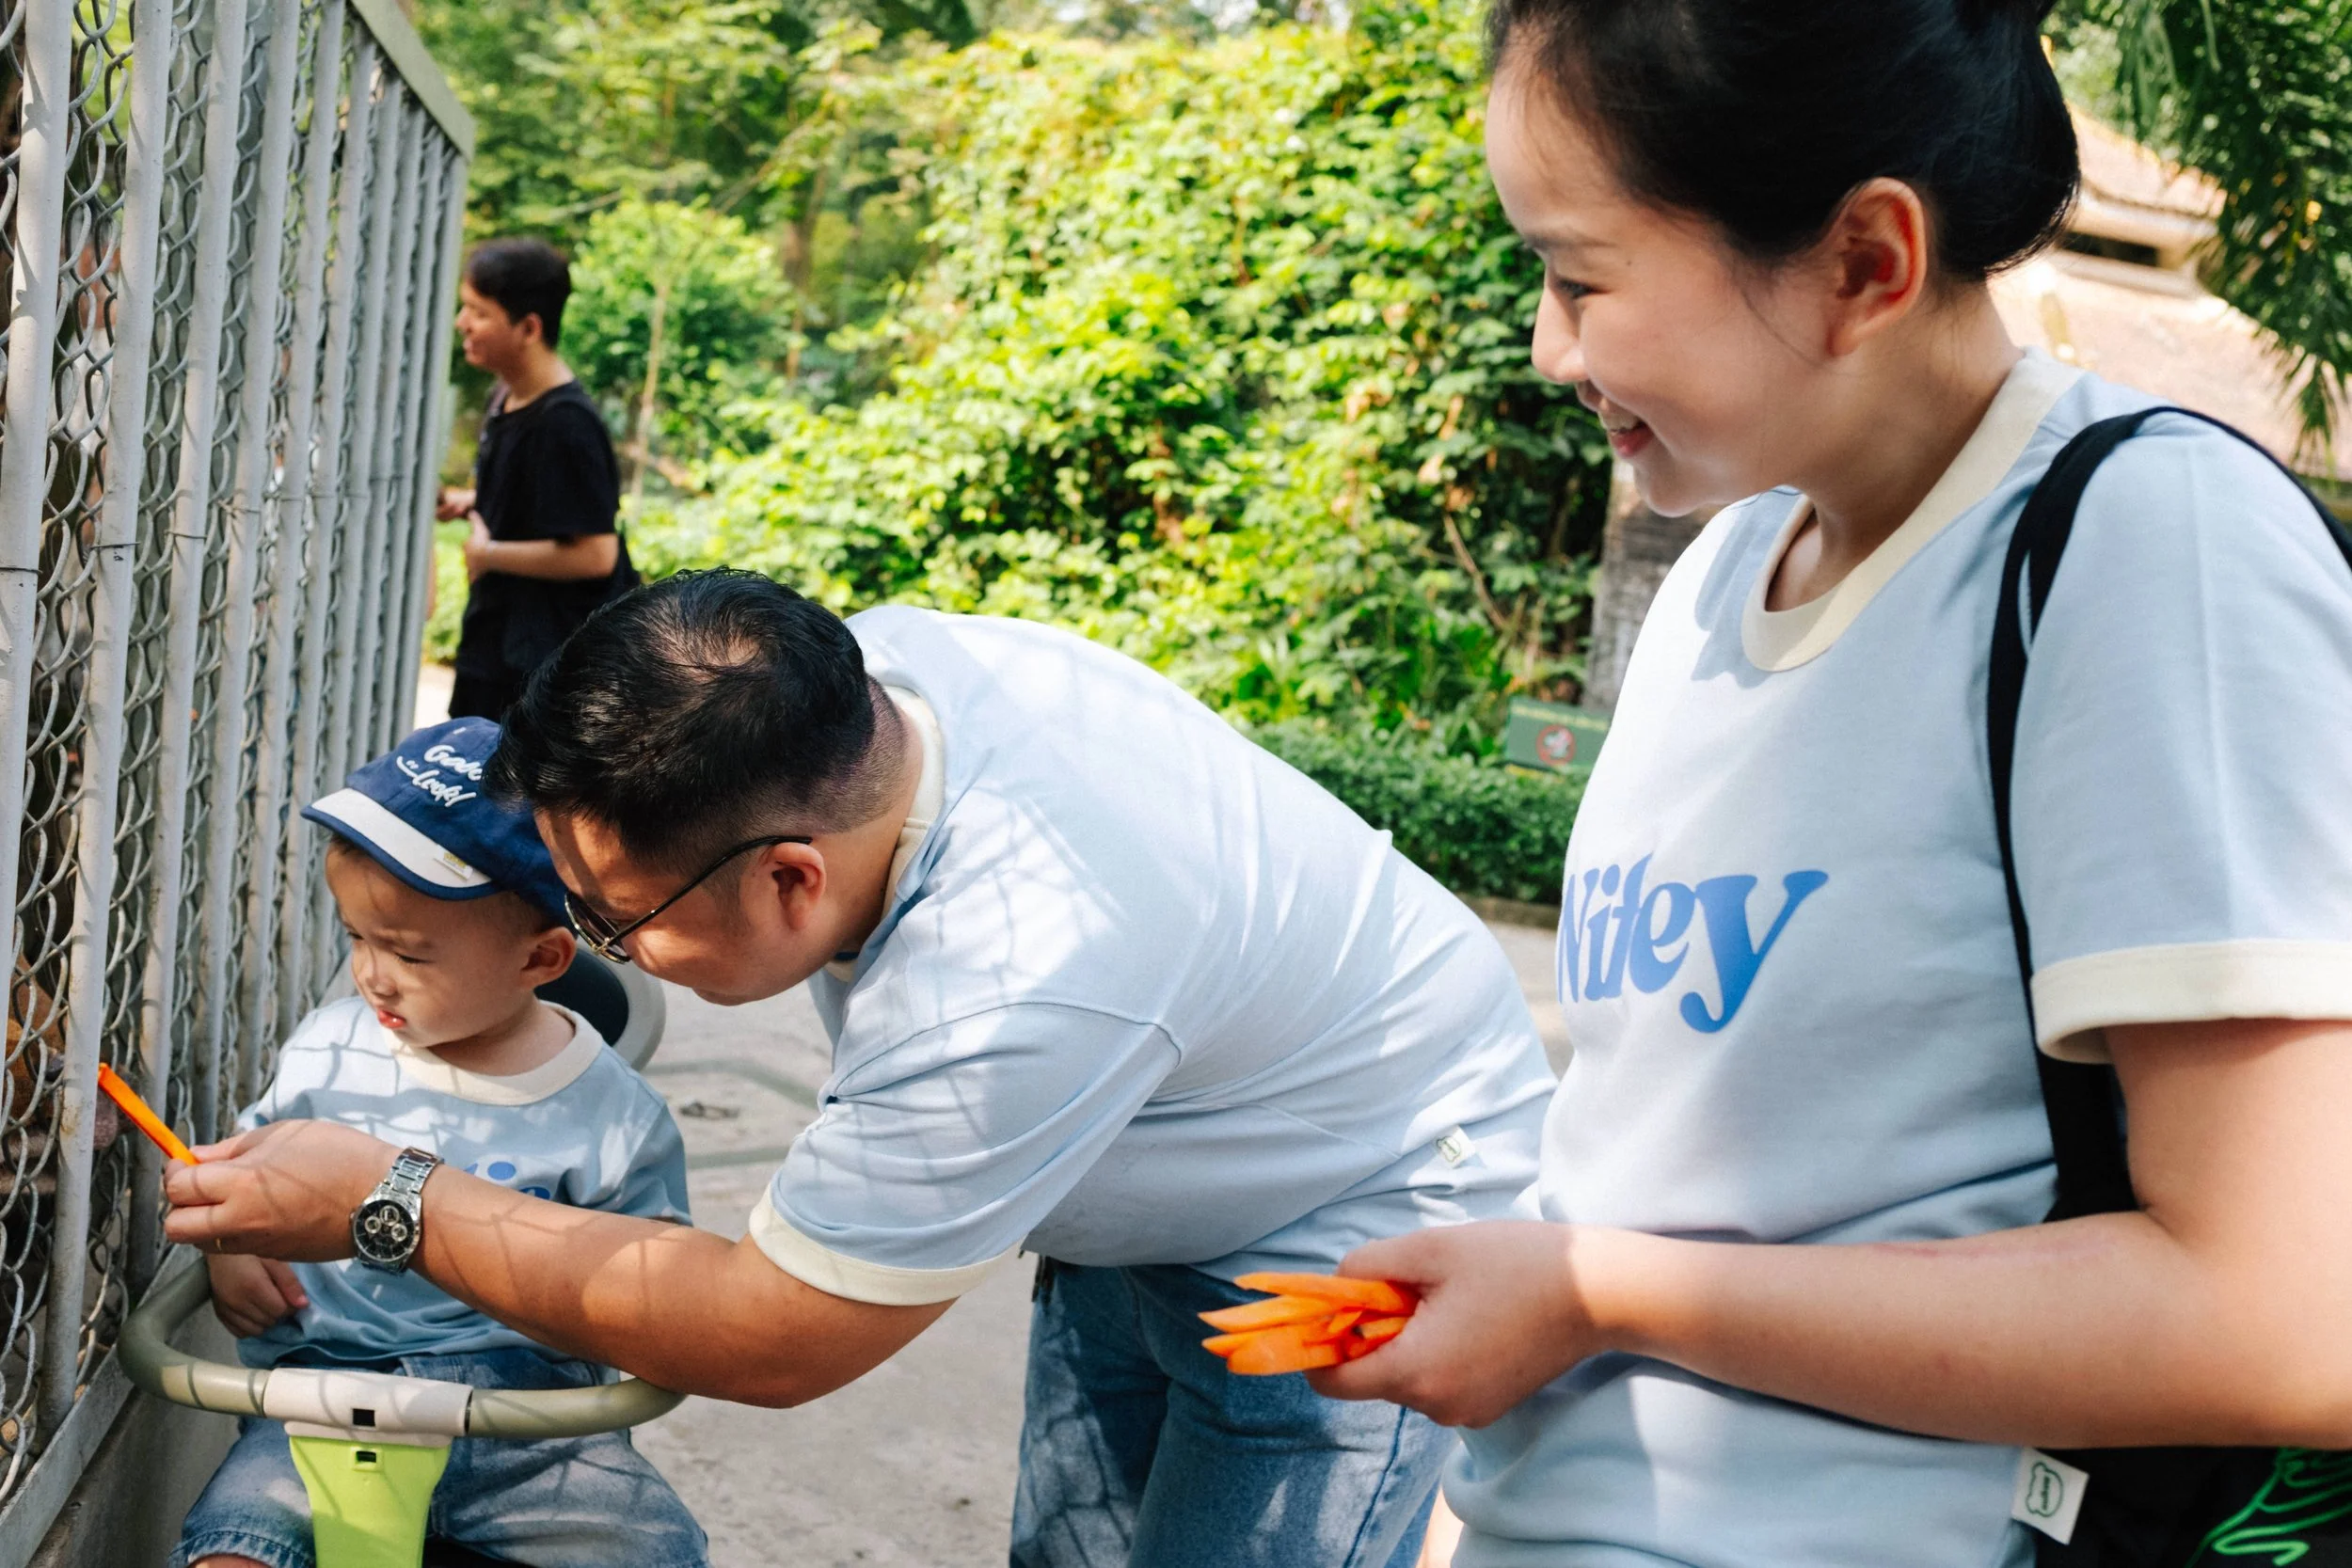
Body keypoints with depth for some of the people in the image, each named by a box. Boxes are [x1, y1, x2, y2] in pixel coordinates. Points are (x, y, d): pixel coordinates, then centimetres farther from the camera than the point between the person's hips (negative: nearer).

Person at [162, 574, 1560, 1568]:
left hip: (1364, 1211, -8)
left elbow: (770, 1343, -28)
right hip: (1157, 1183, 8)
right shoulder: (863, 665, -19)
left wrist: (384, 1205, -21)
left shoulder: (1011, 1000, -42)